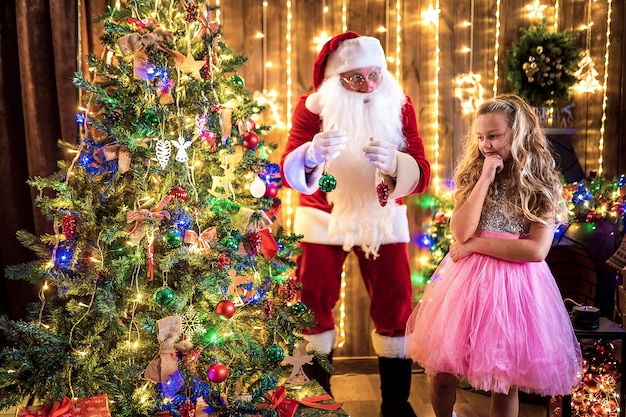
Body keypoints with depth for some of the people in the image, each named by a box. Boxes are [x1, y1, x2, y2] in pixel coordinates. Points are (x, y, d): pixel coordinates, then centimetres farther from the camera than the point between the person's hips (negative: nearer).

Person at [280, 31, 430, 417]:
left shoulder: (399, 106, -11)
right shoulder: (312, 107, -14)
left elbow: (421, 176, -18)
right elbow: (288, 172, -25)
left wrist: (393, 163, -40)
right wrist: (313, 153, -48)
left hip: (383, 216, 1)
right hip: (323, 217, 0)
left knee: (394, 303, 1)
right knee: (314, 302, 0)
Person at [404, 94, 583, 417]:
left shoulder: (541, 184, -2)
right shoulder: (473, 176, 4)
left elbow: (537, 250, -13)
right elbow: (460, 233, -11)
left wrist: (474, 245, -13)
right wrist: (485, 178, -12)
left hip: (514, 284, -2)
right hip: (467, 279, 2)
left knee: (504, 383, 9)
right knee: (442, 373, 6)